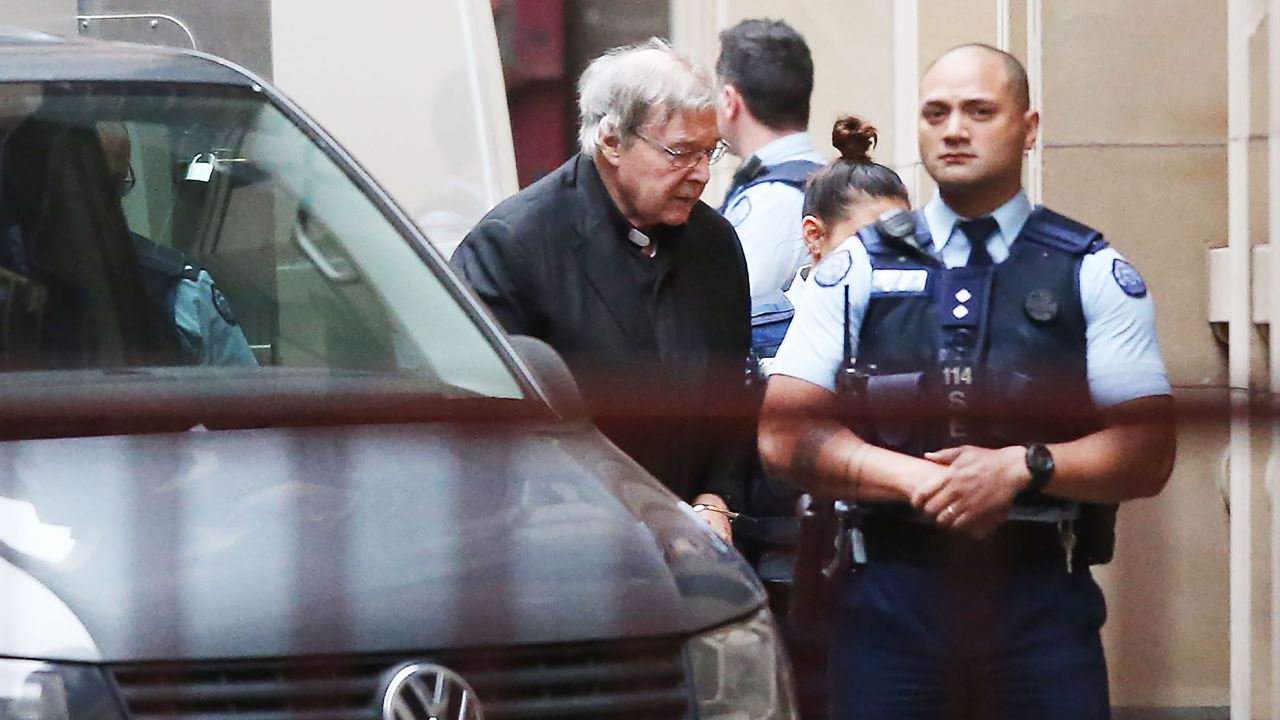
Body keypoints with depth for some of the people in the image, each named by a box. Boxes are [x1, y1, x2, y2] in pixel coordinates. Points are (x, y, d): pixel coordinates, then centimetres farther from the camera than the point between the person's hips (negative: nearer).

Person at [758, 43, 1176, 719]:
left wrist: (1023, 467, -14)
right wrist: (918, 480, -10)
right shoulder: (858, 271, 10)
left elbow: (1148, 455, 1)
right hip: (891, 590, 1)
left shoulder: (1094, 275, 7)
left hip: (1041, 596, -1)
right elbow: (783, 435, 3)